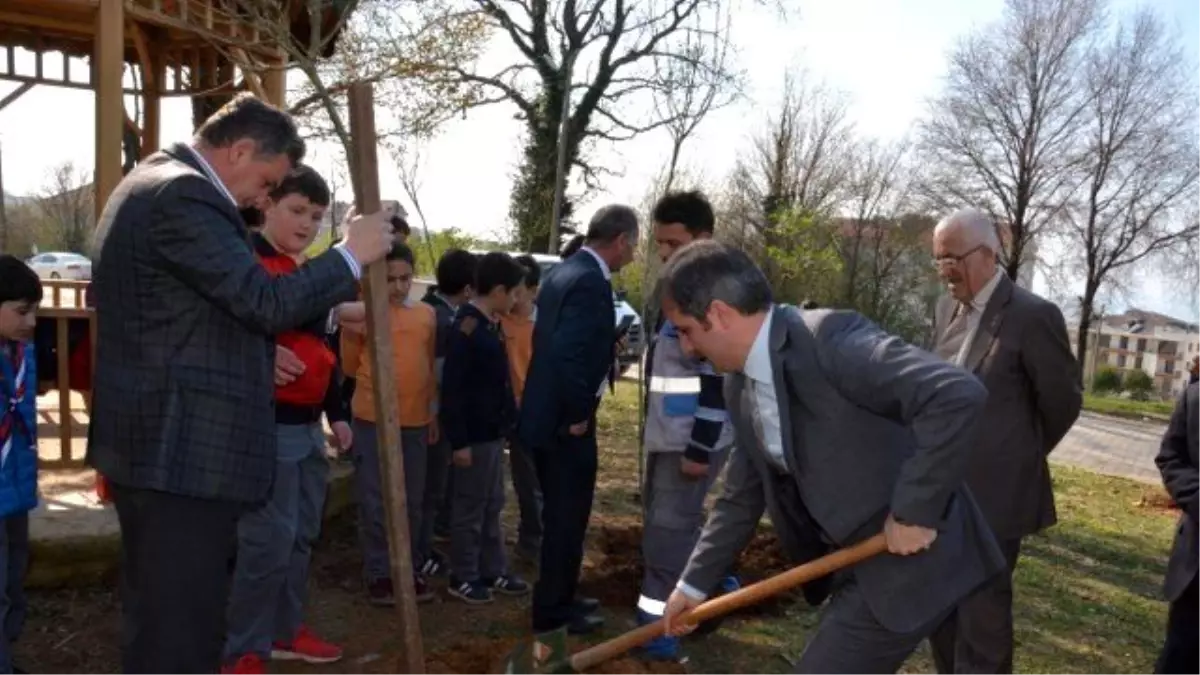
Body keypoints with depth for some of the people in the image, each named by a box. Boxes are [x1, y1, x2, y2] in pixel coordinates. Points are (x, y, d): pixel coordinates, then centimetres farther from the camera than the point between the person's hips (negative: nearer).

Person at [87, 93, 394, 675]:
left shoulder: (152, 184, 17)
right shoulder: (185, 195, -17)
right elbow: (267, 300, -21)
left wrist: (263, 350, 17)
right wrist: (352, 254, -10)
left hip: (155, 442, 11)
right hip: (183, 451, -11)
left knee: (157, 616, 21)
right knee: (184, 624, -1)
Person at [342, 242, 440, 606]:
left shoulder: (427, 314, 6)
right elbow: (350, 366, 1)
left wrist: (433, 412, 13)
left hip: (416, 420, 4)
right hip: (373, 419, -4)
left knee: (412, 501, 13)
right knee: (375, 501, 4)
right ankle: (378, 573, 16)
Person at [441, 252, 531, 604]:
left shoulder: (490, 325, 10)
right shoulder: (466, 328, -19)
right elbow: (452, 389, -21)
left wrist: (507, 416, 15)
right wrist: (459, 440, -21)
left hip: (494, 431, 9)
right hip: (475, 436, -9)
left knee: (492, 507, 17)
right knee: (470, 508, 3)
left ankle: (492, 571, 28)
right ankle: (463, 578, 16)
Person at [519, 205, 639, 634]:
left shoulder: (565, 271, 10)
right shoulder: (591, 282, -21)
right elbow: (568, 353, -30)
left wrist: (607, 344, 15)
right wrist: (577, 415, -18)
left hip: (547, 415, 10)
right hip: (564, 422, -10)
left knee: (560, 515, 21)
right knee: (568, 518, 5)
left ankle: (556, 598, 35)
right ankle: (553, 611, 19)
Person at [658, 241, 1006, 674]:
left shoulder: (828, 338, -25)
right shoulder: (740, 389, 3)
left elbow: (958, 396, -32)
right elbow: (742, 498, 13)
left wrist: (915, 511, -26)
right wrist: (694, 583, 16)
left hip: (913, 558, -8)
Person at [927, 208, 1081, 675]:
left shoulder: (1033, 316, -15)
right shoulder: (947, 309, 6)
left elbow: (1063, 401, -5)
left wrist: (1022, 458, 7)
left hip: (995, 493, -7)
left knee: (982, 610, 3)